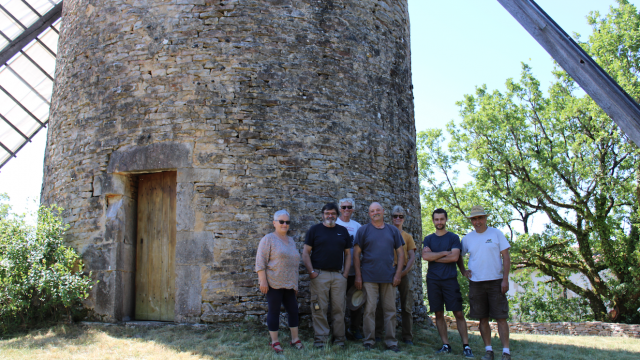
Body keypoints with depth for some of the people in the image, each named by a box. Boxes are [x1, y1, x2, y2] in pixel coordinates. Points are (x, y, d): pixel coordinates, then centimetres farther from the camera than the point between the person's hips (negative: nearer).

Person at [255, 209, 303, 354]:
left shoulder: (291, 240, 16)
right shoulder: (268, 239, -4)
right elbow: (260, 262, -10)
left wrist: (295, 284, 22)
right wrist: (263, 281, -17)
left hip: (289, 284, 6)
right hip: (274, 284, -6)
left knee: (293, 310, 8)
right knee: (274, 311, 1)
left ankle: (295, 339, 20)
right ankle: (274, 342, 10)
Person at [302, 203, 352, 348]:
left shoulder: (343, 231, 13)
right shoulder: (314, 230, 4)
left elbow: (347, 254, 14)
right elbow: (306, 253, 1)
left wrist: (345, 273, 3)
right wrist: (311, 272, -7)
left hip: (338, 275, 3)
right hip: (319, 274, -2)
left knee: (339, 308, 4)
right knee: (319, 309, -1)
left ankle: (339, 338, 13)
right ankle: (320, 339, 7)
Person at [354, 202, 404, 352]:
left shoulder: (393, 231, 10)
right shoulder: (363, 230, 3)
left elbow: (400, 253, 10)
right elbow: (356, 254, 1)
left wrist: (398, 273, 0)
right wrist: (358, 276, -6)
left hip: (389, 277, 2)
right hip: (369, 277, -2)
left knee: (390, 310, 6)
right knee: (369, 310, -1)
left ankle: (391, 341, 15)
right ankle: (369, 341, 10)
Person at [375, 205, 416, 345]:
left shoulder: (408, 237, 13)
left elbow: (412, 256, 5)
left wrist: (405, 271, -9)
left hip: (404, 272, 1)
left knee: (407, 306, 2)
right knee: (382, 304, -1)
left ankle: (407, 337, 9)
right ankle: (377, 333, 7)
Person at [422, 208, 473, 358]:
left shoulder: (453, 237, 6)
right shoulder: (428, 239, 13)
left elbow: (454, 257, -9)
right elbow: (425, 256, -4)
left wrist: (433, 257, -5)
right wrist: (444, 253, -6)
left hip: (450, 279, -2)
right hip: (433, 280, 3)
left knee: (458, 313, -5)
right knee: (438, 314, 4)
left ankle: (466, 346, 0)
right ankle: (445, 345, 13)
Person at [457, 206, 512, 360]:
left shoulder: (496, 233, 1)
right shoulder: (467, 238, 8)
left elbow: (506, 257, -1)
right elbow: (458, 256, 22)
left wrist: (505, 279, -9)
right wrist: (463, 272, 8)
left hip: (496, 281, -2)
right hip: (476, 283, 3)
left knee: (501, 317, -3)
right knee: (483, 318, 6)